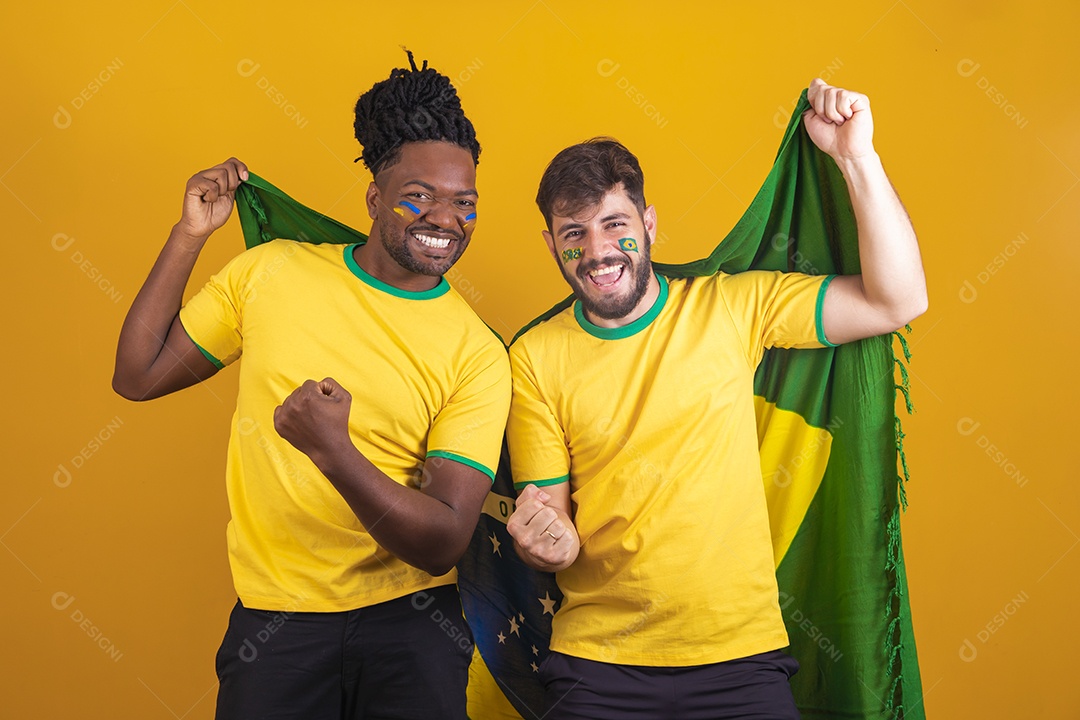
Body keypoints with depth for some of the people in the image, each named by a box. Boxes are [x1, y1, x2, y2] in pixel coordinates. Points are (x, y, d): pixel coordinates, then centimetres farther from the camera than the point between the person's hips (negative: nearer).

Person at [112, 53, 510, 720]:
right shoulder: (273, 271, -2)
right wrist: (190, 235, -2)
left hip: (408, 616, -1)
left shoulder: (480, 355, -10)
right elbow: (138, 376, 4)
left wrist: (332, 449, -29)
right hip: (275, 617, 2)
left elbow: (444, 545, -14)